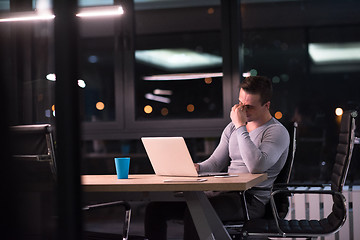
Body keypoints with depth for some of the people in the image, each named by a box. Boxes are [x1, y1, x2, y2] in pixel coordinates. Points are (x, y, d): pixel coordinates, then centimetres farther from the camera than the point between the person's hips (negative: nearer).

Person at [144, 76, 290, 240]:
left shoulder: (278, 132, -6)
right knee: (155, 207, -6)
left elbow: (256, 167, -23)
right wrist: (196, 168, -5)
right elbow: (215, 163, 19)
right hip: (225, 193, 8)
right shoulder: (232, 128, 18)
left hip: (252, 200, -7)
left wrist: (241, 127, -17)